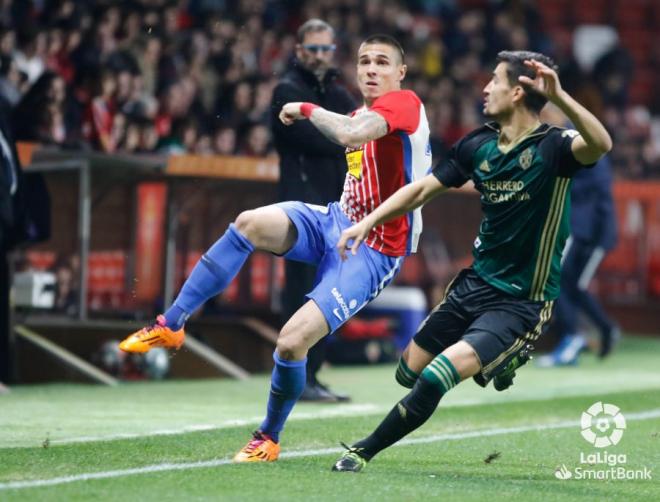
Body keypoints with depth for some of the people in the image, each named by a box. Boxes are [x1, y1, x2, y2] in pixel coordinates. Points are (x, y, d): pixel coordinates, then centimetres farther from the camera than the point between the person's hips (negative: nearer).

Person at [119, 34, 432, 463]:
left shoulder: (403, 103, -16)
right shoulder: (363, 114, 11)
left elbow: (352, 134, -35)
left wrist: (307, 109, -20)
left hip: (372, 253, -8)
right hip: (336, 221, 8)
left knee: (292, 340, -18)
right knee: (251, 223, -21)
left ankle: (269, 438, 9)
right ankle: (170, 325, -14)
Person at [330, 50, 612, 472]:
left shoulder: (552, 147, -18)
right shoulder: (478, 145, 1)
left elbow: (600, 144, -40)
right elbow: (423, 189, 12)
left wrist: (558, 96, -52)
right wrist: (367, 222, 4)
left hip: (520, 304, -7)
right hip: (475, 283, 8)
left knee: (434, 381, -20)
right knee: (408, 373, 16)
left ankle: (363, 453, -1)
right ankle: (504, 357, 37)